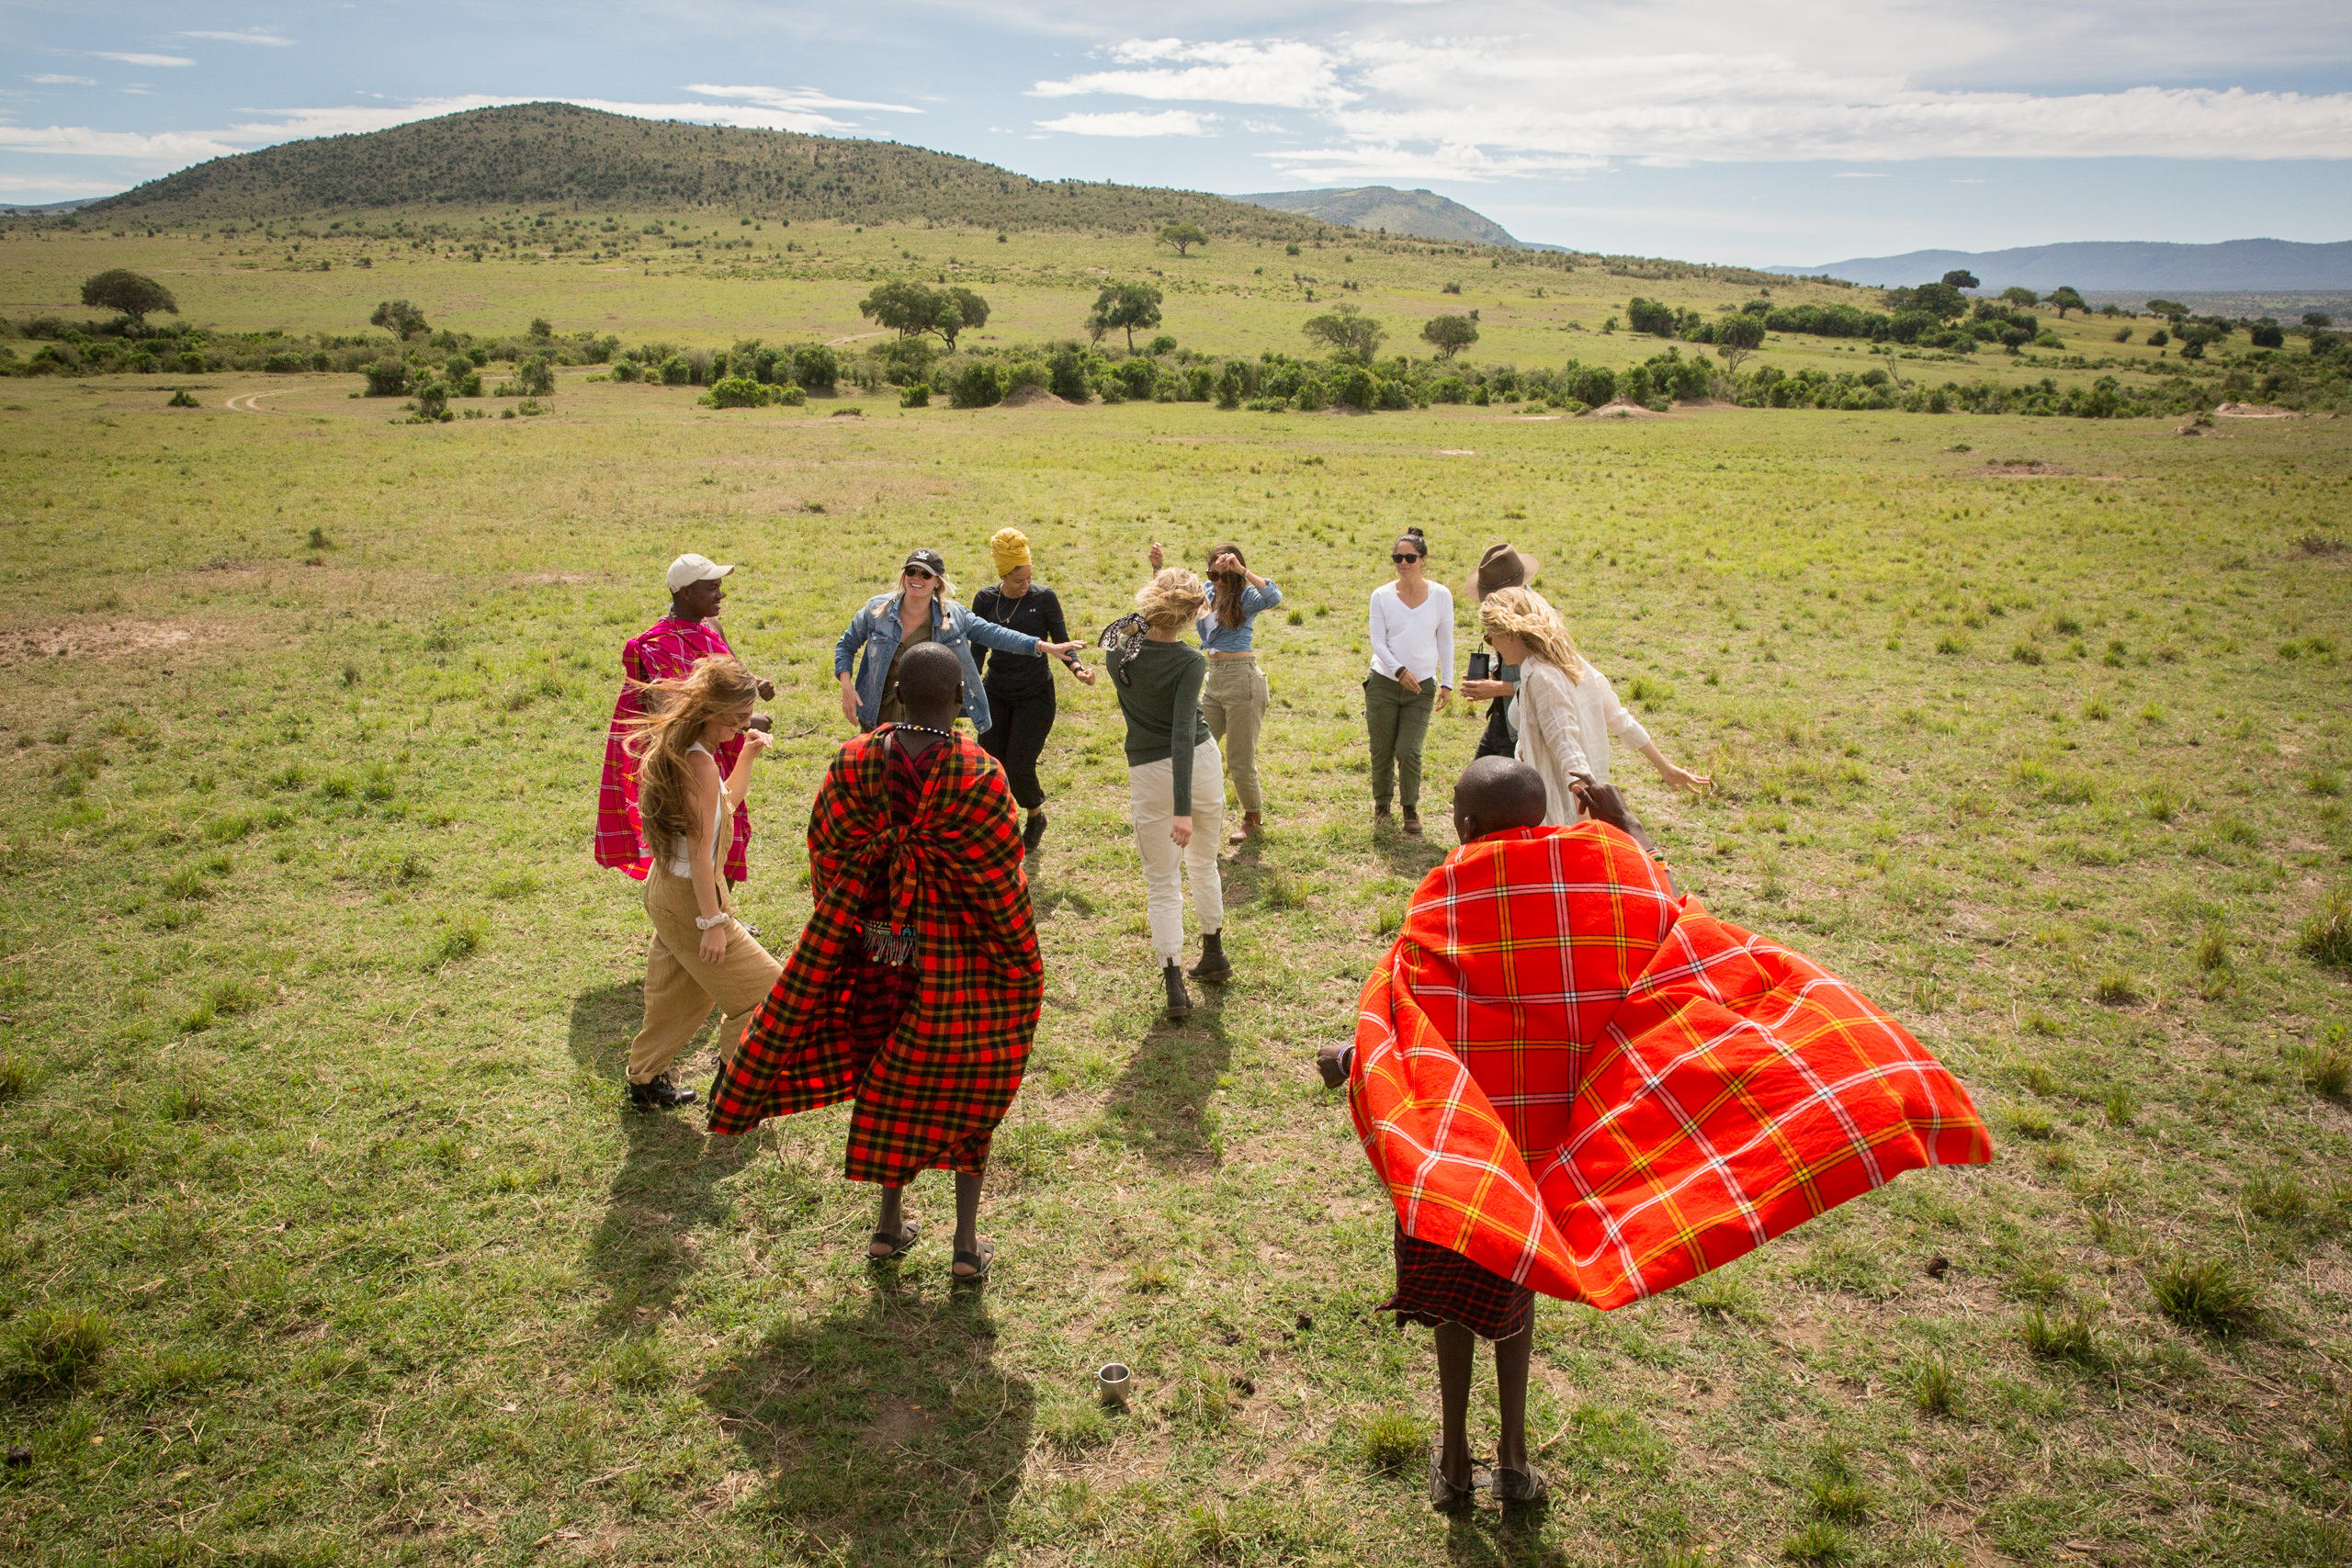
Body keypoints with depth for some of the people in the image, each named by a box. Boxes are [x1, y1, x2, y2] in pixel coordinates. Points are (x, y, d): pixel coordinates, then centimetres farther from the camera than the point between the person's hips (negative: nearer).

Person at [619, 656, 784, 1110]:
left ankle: (645, 1080, 37)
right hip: (688, 898, -10)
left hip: (664, 888, 10)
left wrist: (747, 757, 9)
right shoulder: (700, 765, -25)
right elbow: (699, 851, -24)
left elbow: (722, 805, 20)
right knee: (762, 988, 3)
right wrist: (712, 922, -21)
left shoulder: (677, 750, 4)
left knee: (678, 994, 24)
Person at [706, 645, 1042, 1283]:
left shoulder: (853, 762, -10)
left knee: (890, 1082, 21)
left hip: (878, 946, 3)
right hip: (961, 956, -3)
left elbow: (826, 858, 0)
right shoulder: (979, 775, -19)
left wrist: (842, 931, 14)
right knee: (966, 1087, 13)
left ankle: (891, 1222, 35)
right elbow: (1002, 884, -13)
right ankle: (967, 1242, 20)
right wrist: (1024, 968, 0)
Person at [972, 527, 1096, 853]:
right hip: (996, 694, 3)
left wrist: (1077, 668, -22)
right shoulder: (985, 600, 0)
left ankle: (1035, 817, 24)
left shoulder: (1044, 597, -7)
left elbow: (1061, 642, -4)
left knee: (1019, 768, -6)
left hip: (1035, 695, -3)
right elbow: (979, 647, 7)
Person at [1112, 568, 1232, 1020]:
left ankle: (1174, 983, 0)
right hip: (1201, 764, -1)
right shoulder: (1188, 662, -16)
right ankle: (1214, 956, 37)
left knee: (1162, 883, 8)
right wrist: (1184, 809, -28)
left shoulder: (1120, 653, -4)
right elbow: (1183, 733, -24)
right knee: (1204, 865, 22)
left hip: (1148, 774, 1)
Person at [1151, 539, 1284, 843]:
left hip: (1242, 681, -7)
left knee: (1240, 760, 3)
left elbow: (1274, 596, -32)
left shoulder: (1246, 597, -10)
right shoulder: (1206, 592, 7)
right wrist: (1158, 567, 0)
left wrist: (1241, 570, -33)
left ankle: (1254, 818, 24)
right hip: (1213, 680, 7)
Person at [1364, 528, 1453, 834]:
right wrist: (1399, 670, -18)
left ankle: (1411, 808, 11)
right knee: (1381, 750, 4)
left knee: (1408, 751, -8)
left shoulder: (1440, 596, 1)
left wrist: (1447, 683, 4)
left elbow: (1445, 641, 8)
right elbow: (1378, 642, -3)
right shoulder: (1382, 596, 0)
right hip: (1384, 683, 1)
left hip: (1422, 687, 0)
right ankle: (1381, 803, 26)